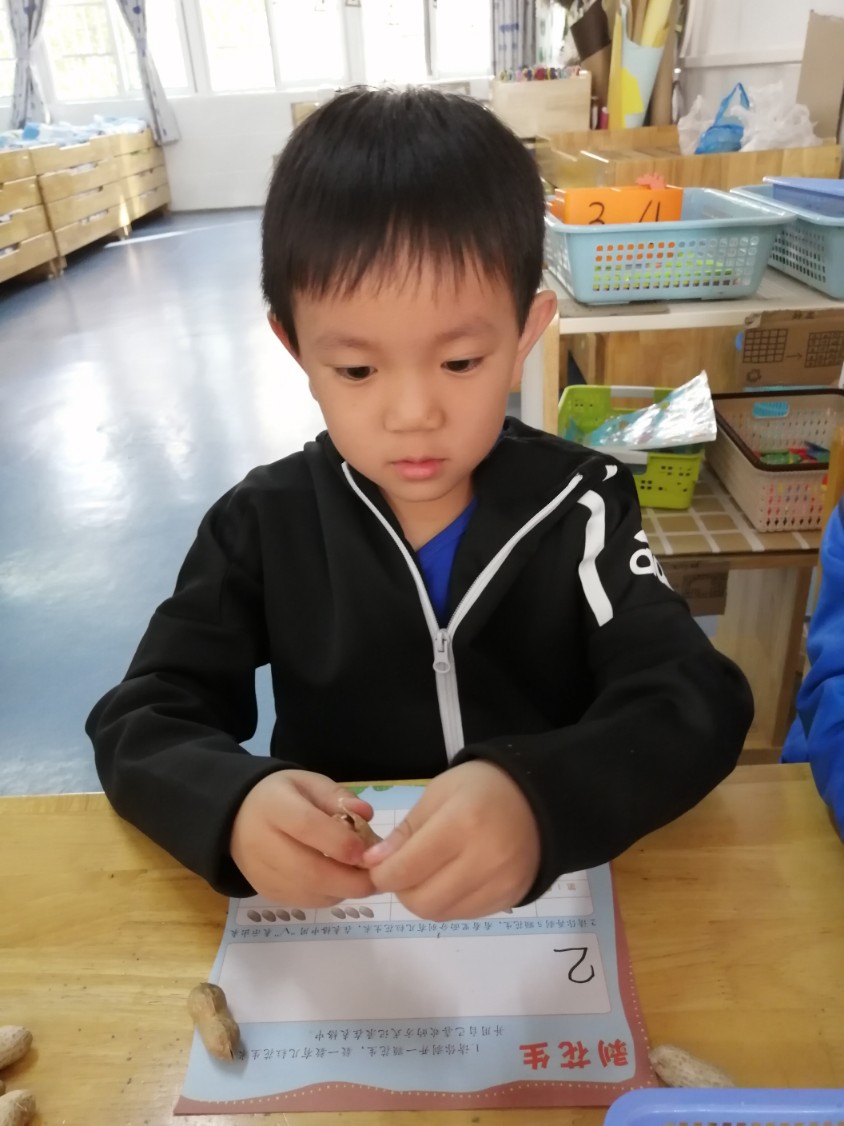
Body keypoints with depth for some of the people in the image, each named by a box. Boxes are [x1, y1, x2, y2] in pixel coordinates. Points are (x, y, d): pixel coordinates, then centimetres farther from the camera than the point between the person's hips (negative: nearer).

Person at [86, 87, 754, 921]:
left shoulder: (581, 508, -10)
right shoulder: (263, 525, -8)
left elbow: (697, 706, -17)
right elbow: (139, 722, -7)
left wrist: (542, 803, -37)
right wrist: (234, 806, -29)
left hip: (554, 892, 0)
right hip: (330, 907, 1)